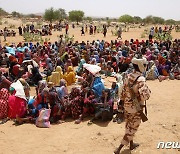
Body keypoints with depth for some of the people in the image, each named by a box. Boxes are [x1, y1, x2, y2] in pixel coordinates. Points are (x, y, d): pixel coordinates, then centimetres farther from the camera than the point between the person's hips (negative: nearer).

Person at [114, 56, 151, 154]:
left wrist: (123, 102, 17)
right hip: (136, 108, -7)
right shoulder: (140, 79, -25)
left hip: (127, 105, 7)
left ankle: (131, 144, 43)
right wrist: (148, 90, -14)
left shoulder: (128, 77, -2)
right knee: (132, 129, 7)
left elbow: (123, 91, 5)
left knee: (128, 126, 22)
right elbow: (144, 95, -34)